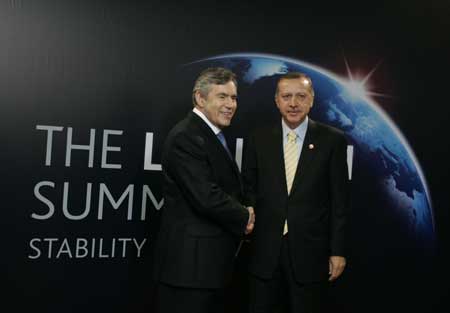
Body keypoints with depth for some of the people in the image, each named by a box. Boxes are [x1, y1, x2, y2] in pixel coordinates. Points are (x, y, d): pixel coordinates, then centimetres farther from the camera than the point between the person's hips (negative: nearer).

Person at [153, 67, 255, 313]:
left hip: (210, 262, 10)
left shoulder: (214, 136, 16)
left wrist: (243, 216, -4)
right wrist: (244, 218, -8)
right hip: (189, 263, -10)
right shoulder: (185, 137, -16)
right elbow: (206, 198, -25)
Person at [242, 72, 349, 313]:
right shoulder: (258, 139, 3)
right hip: (264, 251, 2)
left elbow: (339, 200, -2)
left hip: (310, 252, -1)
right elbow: (248, 189, 9)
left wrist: (338, 250, -3)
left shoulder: (332, 140, -2)